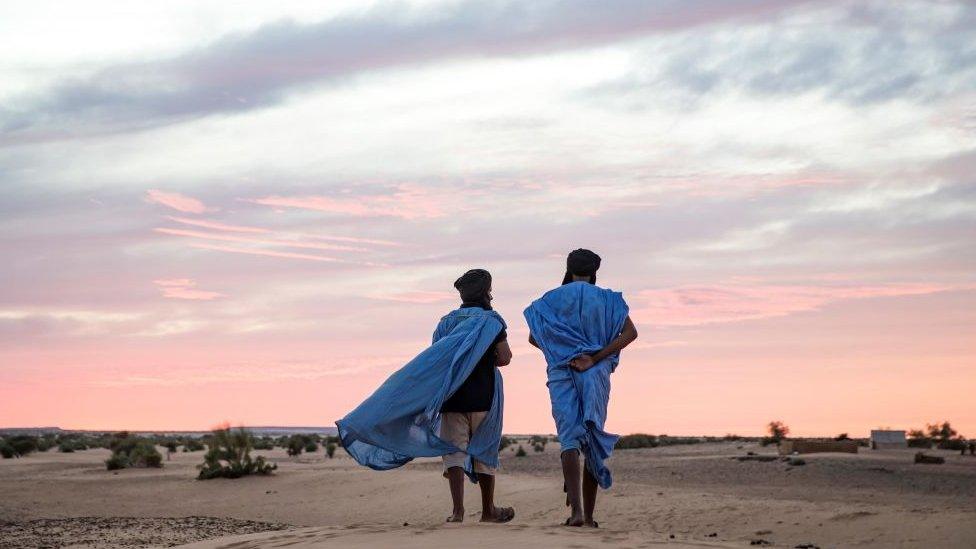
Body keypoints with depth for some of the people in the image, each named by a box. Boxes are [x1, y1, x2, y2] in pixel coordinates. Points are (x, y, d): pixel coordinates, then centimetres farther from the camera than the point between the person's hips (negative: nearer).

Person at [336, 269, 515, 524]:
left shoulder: (447, 321, 12)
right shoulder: (491, 319, -1)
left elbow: (434, 360, 7)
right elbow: (505, 357, -7)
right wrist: (486, 363, 11)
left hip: (452, 398, 2)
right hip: (482, 397, -2)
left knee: (453, 451, 0)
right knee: (483, 452, 9)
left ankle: (458, 509, -14)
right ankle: (488, 510, 19)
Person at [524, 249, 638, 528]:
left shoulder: (552, 298, 7)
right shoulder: (607, 299, 7)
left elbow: (533, 337, 3)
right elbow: (630, 332, -7)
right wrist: (595, 358, -10)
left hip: (562, 373, -1)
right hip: (596, 375, 1)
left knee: (569, 438, -7)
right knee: (593, 440, 9)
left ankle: (576, 509, -25)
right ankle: (589, 515, 10)